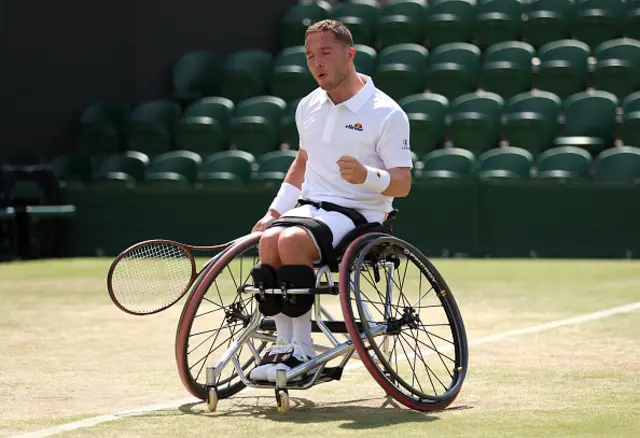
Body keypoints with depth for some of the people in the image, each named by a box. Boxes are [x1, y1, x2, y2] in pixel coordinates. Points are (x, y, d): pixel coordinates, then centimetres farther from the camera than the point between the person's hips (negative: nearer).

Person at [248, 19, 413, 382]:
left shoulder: (386, 114, -6)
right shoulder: (308, 107, 15)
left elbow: (403, 183, -9)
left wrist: (366, 176, -30)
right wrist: (275, 211, 20)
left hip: (358, 214, -6)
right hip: (310, 204, 6)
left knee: (292, 240, -34)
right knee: (269, 239, -29)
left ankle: (302, 349, -25)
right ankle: (284, 343, -25)